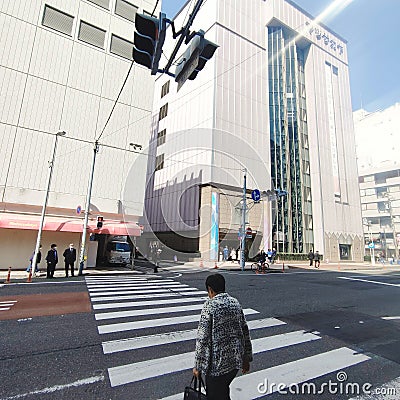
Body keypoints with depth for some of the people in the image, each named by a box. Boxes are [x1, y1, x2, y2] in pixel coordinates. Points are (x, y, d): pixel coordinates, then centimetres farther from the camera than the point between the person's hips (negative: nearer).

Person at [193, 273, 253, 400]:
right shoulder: (235, 303, 0)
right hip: (236, 360, 6)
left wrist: (198, 366, -6)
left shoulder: (209, 306, -18)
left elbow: (202, 339, -17)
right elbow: (245, 332, 6)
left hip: (216, 363, -6)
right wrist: (247, 358, 16)